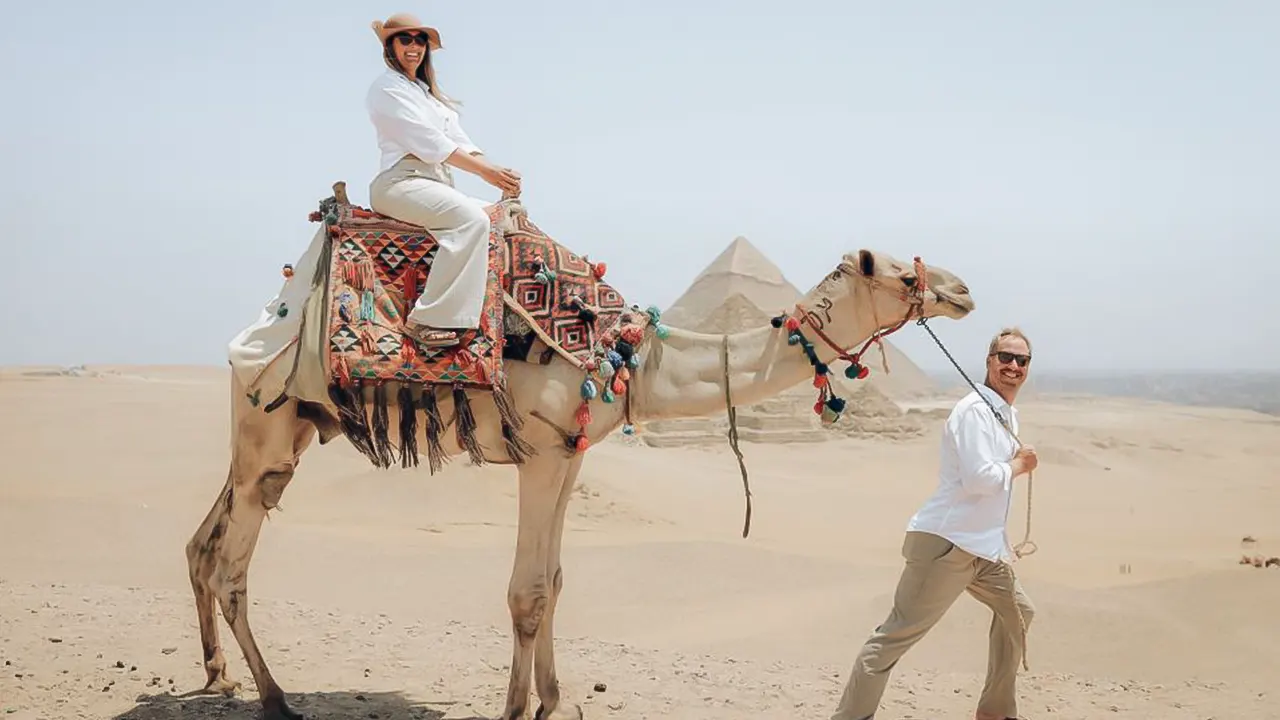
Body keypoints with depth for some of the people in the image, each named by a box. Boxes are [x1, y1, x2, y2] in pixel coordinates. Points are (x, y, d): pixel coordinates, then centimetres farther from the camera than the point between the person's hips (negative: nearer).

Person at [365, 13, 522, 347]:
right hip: (401, 182, -9)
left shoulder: (427, 92, 25)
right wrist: (485, 171, -19)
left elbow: (458, 137, 14)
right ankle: (427, 318, -36)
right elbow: (427, 141, -13)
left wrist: (497, 173, -3)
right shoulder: (387, 87, -2)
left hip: (436, 185, 9)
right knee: (471, 218, -32)